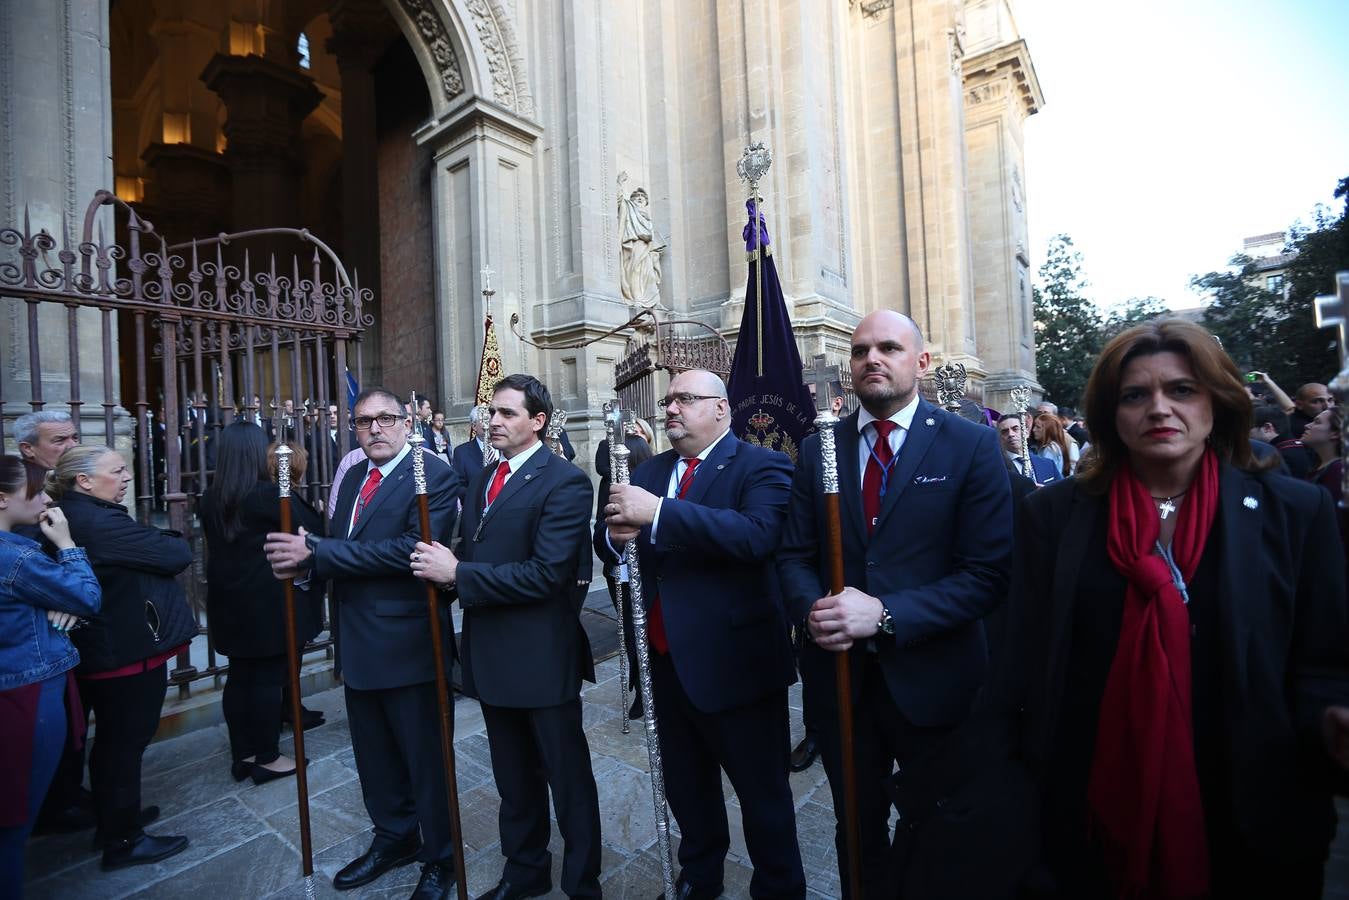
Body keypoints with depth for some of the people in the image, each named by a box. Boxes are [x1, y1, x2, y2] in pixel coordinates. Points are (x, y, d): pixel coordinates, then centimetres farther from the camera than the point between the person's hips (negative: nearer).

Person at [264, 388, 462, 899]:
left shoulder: (435, 476, -15)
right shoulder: (352, 477, 11)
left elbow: (413, 547, -27)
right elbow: (337, 550, 10)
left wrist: (316, 551, -23)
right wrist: (306, 562, -13)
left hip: (408, 642, -7)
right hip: (358, 641, 8)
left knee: (425, 758, 10)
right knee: (374, 755, 24)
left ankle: (439, 858, 33)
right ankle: (394, 838, 48)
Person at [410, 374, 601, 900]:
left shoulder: (564, 482, -16)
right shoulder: (480, 480, 11)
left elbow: (546, 574, -24)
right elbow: (468, 555, 14)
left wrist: (459, 573, -22)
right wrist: (447, 569, -8)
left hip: (543, 657, -7)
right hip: (491, 655, 8)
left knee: (567, 778, 11)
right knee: (514, 778, 25)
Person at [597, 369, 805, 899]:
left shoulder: (762, 467, -12)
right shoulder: (650, 471, 8)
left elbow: (757, 534, -32)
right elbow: (607, 544, 7)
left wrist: (658, 512, -33)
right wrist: (615, 534, -17)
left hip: (734, 661, -6)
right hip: (667, 659, 7)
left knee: (762, 790, 14)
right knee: (685, 784, 26)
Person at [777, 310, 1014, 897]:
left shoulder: (972, 445, -8)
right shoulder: (818, 449, 1)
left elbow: (989, 575, -14)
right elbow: (794, 556, 3)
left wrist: (885, 613, -24)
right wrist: (812, 608, -18)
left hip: (932, 679, -2)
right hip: (840, 674, 3)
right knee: (857, 832, 24)